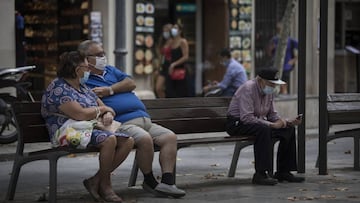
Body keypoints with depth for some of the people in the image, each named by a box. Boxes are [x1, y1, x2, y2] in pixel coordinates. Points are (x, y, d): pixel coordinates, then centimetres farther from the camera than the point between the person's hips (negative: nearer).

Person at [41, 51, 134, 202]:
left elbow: (103, 107, 22)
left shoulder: (82, 87, 21)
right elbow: (81, 114, -21)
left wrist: (108, 115, -3)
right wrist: (102, 109, -5)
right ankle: (105, 185, -13)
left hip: (93, 128, 9)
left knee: (128, 141, -10)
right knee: (109, 139, -32)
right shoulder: (58, 88, -10)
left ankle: (95, 180, -7)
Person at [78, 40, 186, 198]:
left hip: (145, 120, 8)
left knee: (170, 137, -9)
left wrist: (110, 90, -3)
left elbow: (131, 83, 11)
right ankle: (149, 181, -13)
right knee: (145, 139, -33)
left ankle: (167, 182, -16)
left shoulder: (110, 70, 26)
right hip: (122, 123, -8)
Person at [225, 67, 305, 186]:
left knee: (289, 129, -4)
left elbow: (271, 114, 11)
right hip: (237, 124, -9)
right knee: (263, 130, -37)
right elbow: (246, 117, -30)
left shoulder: (269, 91, 5)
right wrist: (271, 125, -31)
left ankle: (283, 172, 0)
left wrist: (289, 122, -8)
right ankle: (260, 174, -37)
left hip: (257, 122, 9)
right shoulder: (248, 89, -22)